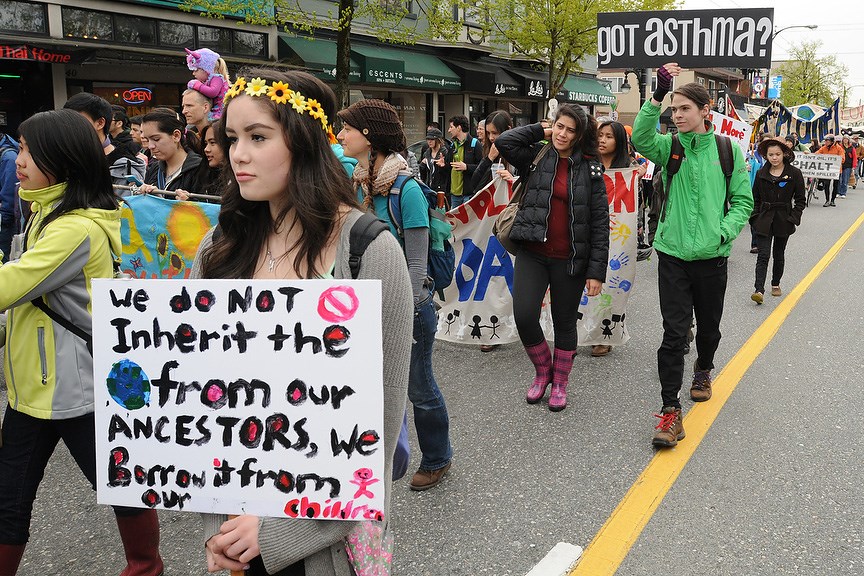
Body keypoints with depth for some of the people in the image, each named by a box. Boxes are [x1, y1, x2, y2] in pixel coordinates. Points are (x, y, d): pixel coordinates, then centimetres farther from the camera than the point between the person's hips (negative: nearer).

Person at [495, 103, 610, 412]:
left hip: (570, 259, -1)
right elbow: (504, 142, -12)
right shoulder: (536, 157, 4)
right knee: (524, 316, -11)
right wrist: (540, 131, -1)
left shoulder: (590, 169, -1)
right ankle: (542, 370, 17)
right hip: (532, 253, 1)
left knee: (565, 323, 10)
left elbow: (600, 222, -2)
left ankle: (559, 383, 31)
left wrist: (596, 271, -8)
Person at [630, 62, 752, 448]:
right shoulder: (669, 146, 0)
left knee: (709, 326, 18)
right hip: (673, 254, -1)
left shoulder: (728, 149, 2)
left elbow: (743, 200, 4)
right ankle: (671, 411, -1)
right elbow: (641, 141, -22)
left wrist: (724, 231, -12)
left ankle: (703, 371, 49)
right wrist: (657, 96, -31)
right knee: (674, 332, -5)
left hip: (712, 256, 1)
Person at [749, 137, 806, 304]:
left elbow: (801, 200, 1)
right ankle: (759, 290, -15)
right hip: (764, 221, 1)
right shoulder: (761, 174, 3)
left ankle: (776, 284, 32)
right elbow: (755, 198, 11)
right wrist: (755, 216, 1)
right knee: (763, 255, -8)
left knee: (779, 255, 14)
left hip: (783, 221, 0)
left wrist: (793, 218, -8)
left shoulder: (794, 173, -3)